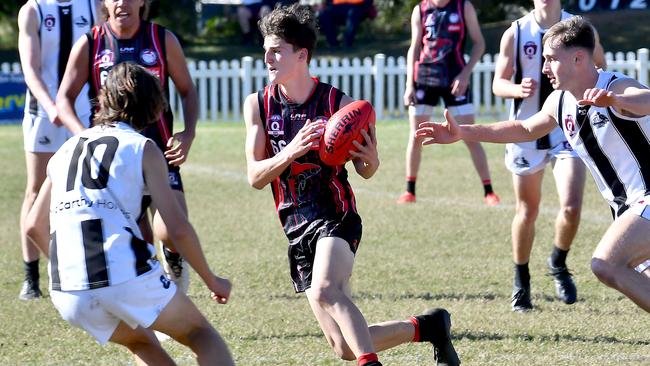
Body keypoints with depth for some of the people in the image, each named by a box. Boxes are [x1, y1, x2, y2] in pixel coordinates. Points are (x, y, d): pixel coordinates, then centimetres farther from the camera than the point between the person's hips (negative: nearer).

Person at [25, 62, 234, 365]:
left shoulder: (66, 150, 21)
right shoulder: (142, 147, 6)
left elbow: (34, 226, 24)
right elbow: (179, 229, 0)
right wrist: (212, 281, 13)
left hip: (67, 294, 5)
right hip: (127, 277, -5)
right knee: (201, 334, 15)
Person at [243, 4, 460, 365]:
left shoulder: (337, 102, -5)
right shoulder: (258, 105, 2)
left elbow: (365, 171, 5)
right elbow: (255, 176, -4)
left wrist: (371, 159, -20)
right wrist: (293, 150, -22)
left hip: (336, 217, -4)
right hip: (296, 229, 4)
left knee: (325, 291, -37)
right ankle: (427, 326, 21)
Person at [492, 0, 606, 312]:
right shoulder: (515, 34, -2)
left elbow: (602, 72, 12)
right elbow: (498, 83, 3)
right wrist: (518, 89, -19)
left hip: (569, 131, -1)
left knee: (571, 207, -16)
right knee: (527, 211, 9)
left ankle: (558, 264, 13)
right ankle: (521, 282, 28)